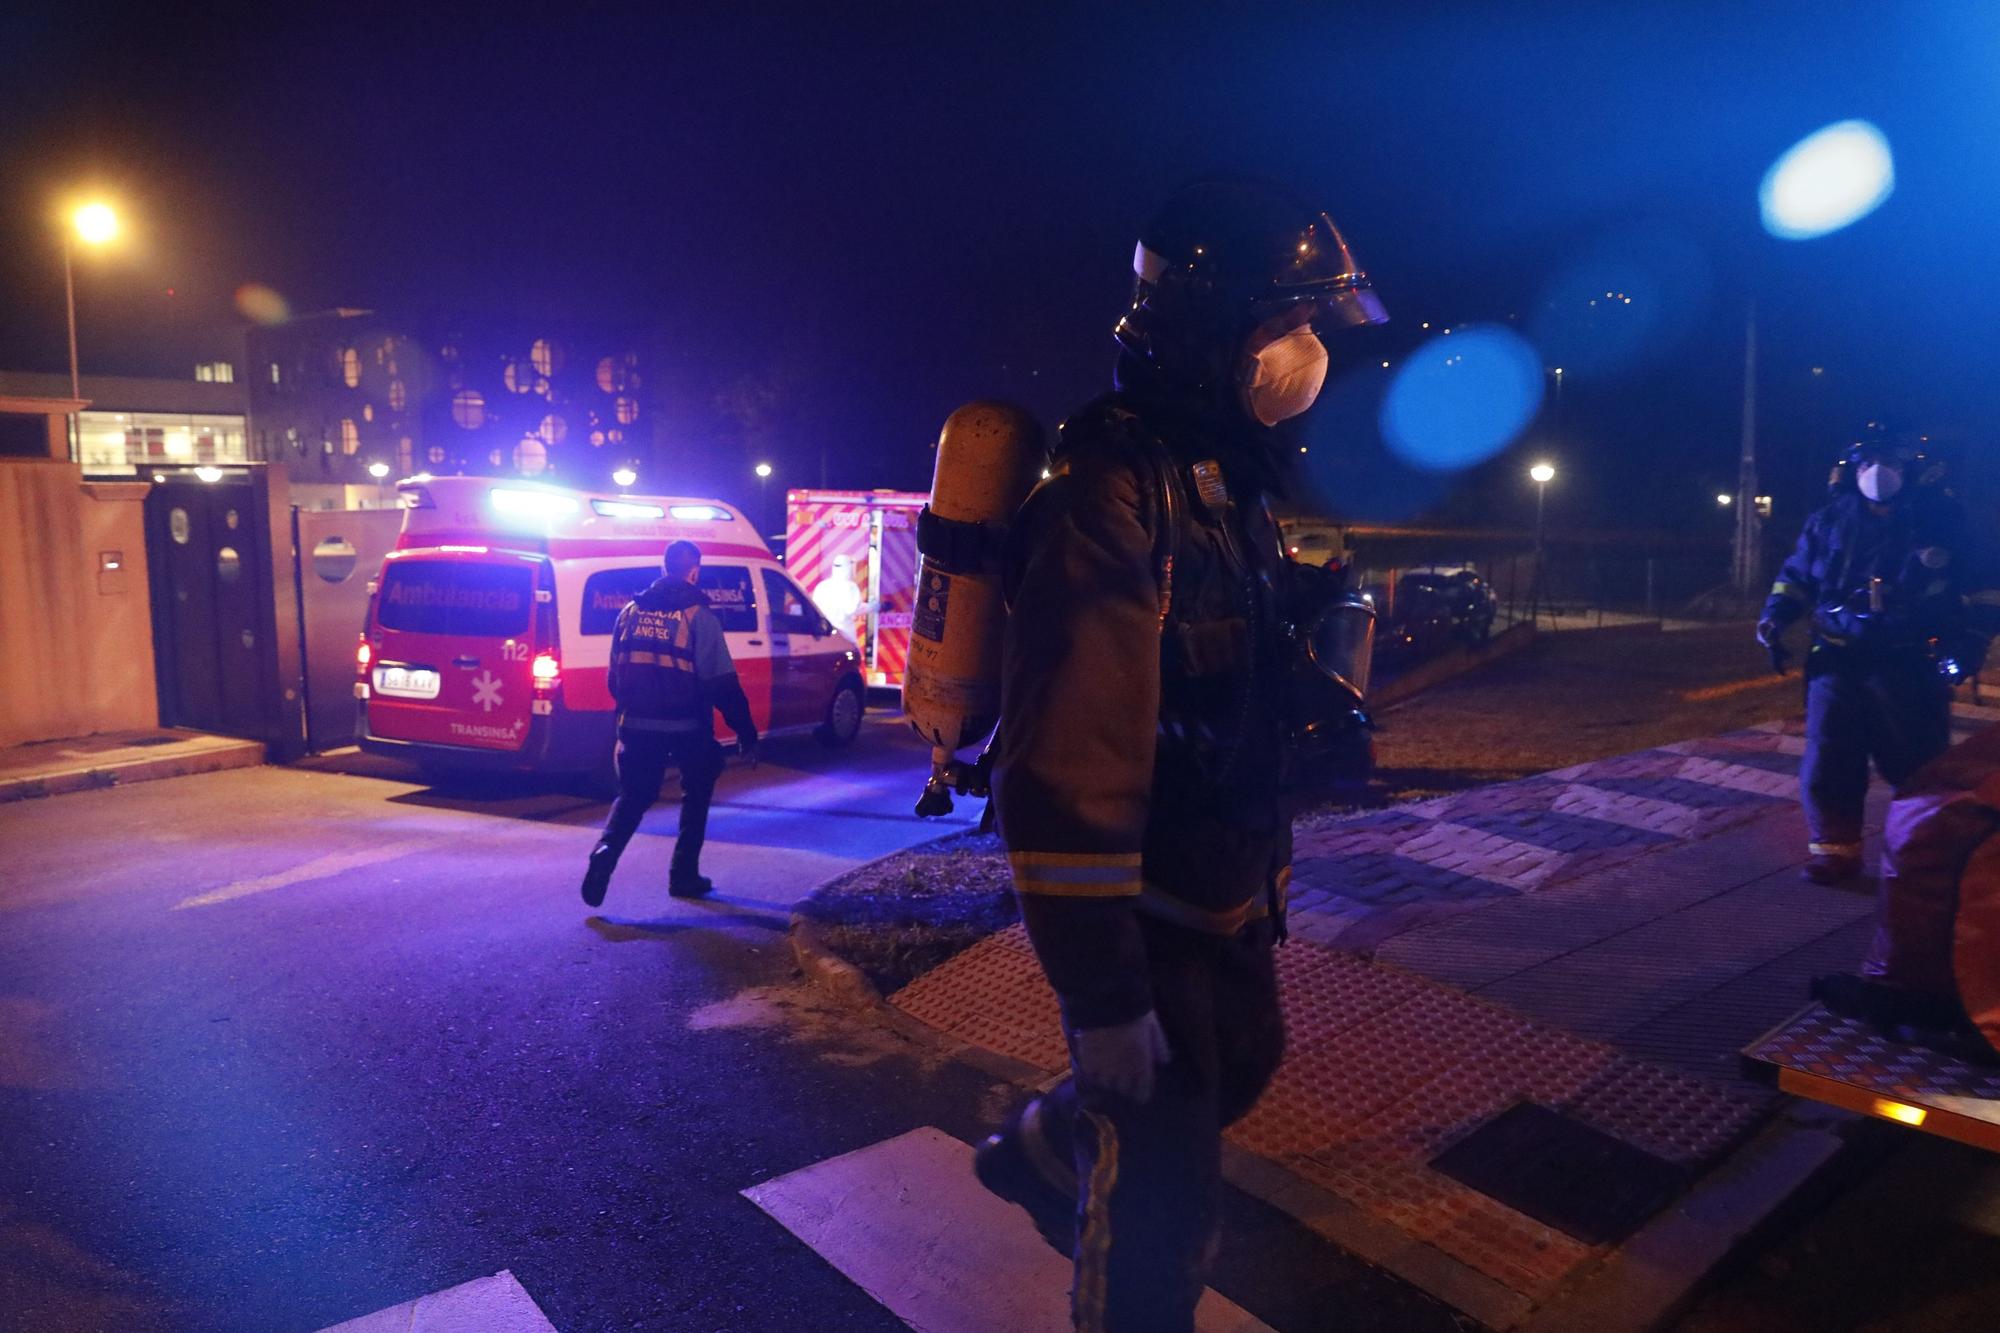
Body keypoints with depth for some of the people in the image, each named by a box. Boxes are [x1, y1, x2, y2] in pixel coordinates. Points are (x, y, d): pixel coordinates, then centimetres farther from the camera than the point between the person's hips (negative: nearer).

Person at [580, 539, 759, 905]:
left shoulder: (632, 610, 8)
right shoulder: (698, 616, -7)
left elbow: (614, 674, 14)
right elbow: (722, 683, -10)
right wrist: (746, 733, -5)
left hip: (636, 725, 4)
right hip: (686, 727, -3)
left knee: (633, 795, 15)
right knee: (696, 794, 18)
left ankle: (606, 850, -12)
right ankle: (684, 874, 18)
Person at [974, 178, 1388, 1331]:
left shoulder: (1229, 477, 6)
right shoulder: (1112, 494, -26)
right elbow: (1064, 764, -30)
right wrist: (1100, 989, -26)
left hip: (1224, 886, 10)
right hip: (1141, 907, -9)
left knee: (1241, 1062, 30)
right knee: (1165, 1196, 4)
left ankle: (1042, 1152, 53)